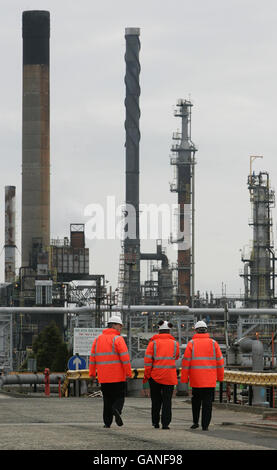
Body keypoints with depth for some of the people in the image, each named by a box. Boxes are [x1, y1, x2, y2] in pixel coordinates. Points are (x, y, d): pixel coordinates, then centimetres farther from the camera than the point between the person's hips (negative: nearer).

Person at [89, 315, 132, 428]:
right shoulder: (118, 339, -7)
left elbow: (92, 358, 11)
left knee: (107, 399, 11)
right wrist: (128, 372, -10)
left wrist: (92, 373, 15)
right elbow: (125, 357, -13)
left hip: (103, 377, 5)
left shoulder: (98, 339, 10)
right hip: (118, 376, -5)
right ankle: (116, 410, -25)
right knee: (119, 397, 3)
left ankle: (107, 422, 5)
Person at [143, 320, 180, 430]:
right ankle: (165, 423, -6)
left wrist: (146, 375, -2)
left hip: (155, 375, 0)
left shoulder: (153, 342, -2)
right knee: (167, 400, 3)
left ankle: (155, 422, 16)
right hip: (169, 376, 0)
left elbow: (148, 359, -7)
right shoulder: (174, 343, 2)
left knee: (156, 400, 14)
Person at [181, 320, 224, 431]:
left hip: (196, 379, 0)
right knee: (207, 402, 3)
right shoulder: (213, 343, 2)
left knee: (196, 400, 17)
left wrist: (184, 378, 2)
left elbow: (186, 361, -3)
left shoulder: (191, 343, -1)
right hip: (210, 380, 0)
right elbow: (220, 361, 3)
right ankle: (205, 425, 0)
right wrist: (220, 377, 12)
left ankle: (195, 422, 13)